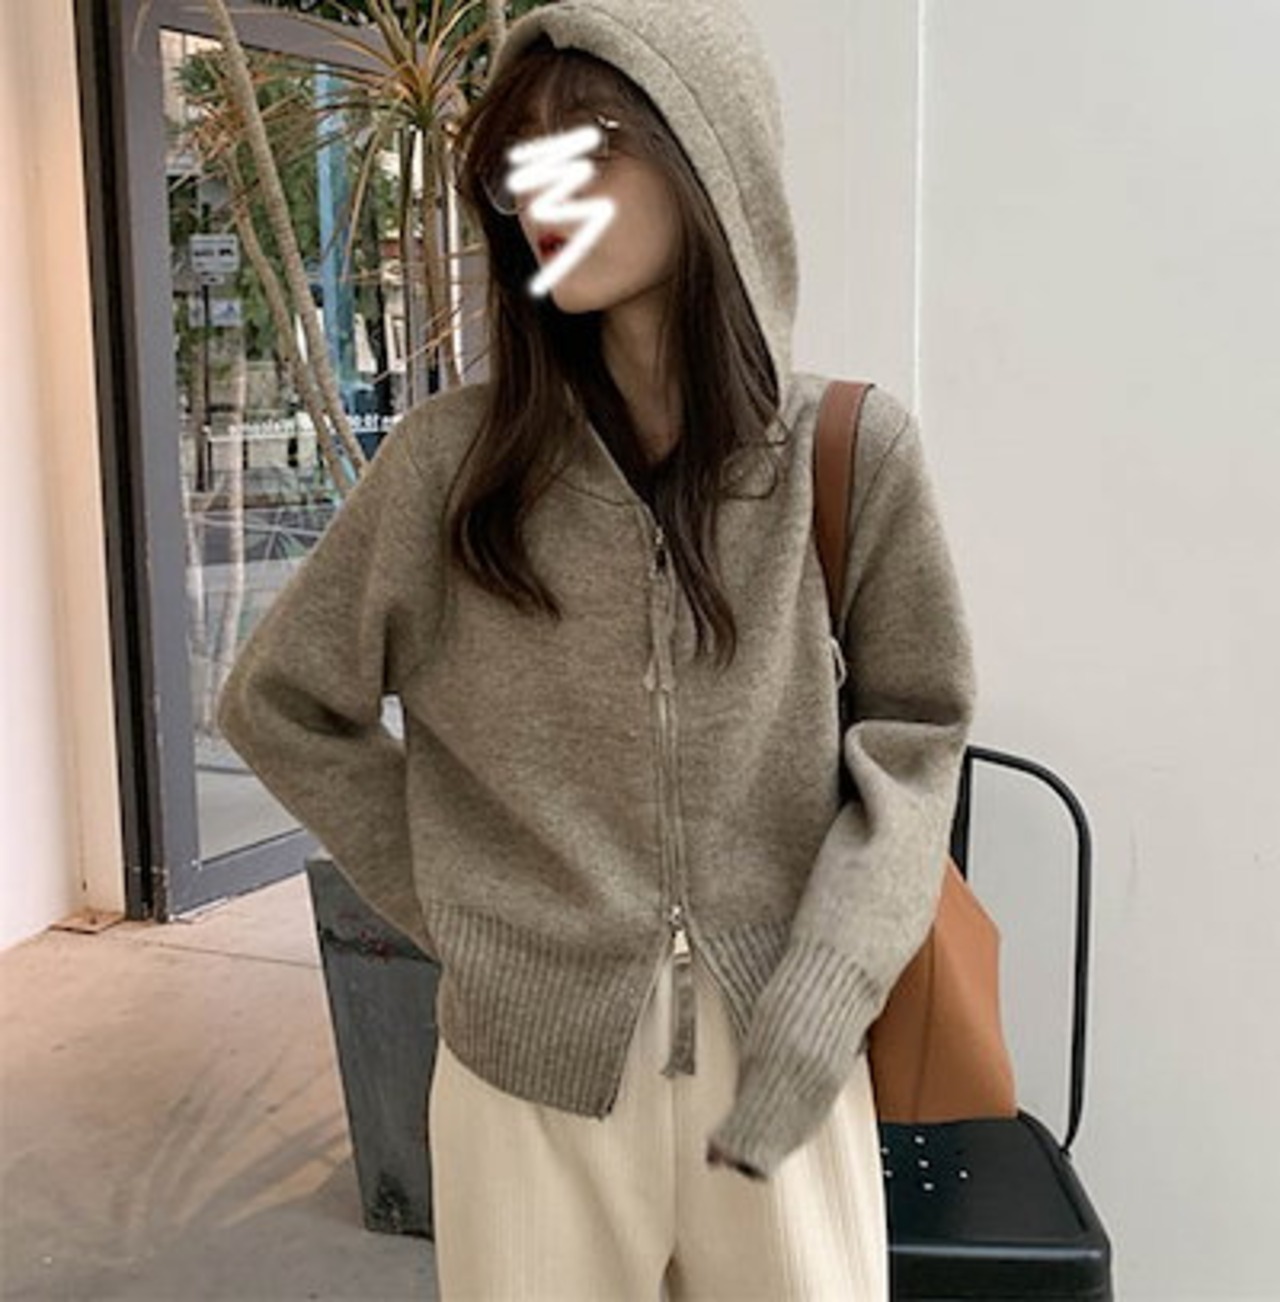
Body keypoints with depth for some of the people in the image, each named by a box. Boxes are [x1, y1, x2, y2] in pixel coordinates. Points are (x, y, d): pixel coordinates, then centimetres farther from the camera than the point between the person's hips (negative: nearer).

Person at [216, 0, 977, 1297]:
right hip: (531, 1063, 0)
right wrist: (451, 905, 1)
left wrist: (826, 995, -8)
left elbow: (914, 731, 1)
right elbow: (277, 702, 4)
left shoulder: (852, 449, -6)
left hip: (782, 1055, 1)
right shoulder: (453, 456, -6)